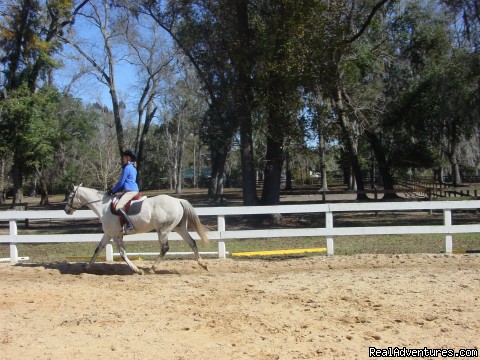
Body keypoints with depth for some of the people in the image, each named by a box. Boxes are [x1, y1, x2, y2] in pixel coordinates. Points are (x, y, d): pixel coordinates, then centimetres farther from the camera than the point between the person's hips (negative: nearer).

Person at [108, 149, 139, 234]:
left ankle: (129, 225, -33)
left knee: (118, 207, -24)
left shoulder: (127, 168, -10)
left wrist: (113, 190, 1)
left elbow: (121, 182, -10)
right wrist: (115, 190, 19)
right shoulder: (133, 168, 20)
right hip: (134, 190, 11)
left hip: (130, 191, -11)